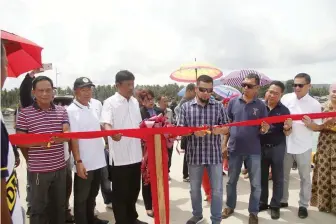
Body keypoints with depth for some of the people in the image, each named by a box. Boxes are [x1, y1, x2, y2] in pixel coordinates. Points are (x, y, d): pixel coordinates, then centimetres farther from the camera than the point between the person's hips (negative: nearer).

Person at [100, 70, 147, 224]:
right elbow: (106, 124, -23)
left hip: (135, 155, 7)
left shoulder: (135, 102, 11)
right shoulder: (110, 102, -9)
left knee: (133, 190, 20)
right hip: (119, 157, -6)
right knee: (120, 193, 7)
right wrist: (112, 132, -43)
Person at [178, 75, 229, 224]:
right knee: (194, 189, 16)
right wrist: (193, 132, -21)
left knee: (217, 190, 8)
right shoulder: (186, 107, -1)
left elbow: (226, 129, 3)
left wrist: (219, 130, -20)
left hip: (214, 155, 0)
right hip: (194, 155, 1)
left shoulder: (219, 106, 0)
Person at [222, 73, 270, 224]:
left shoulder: (260, 105, -4)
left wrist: (264, 129, -23)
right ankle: (230, 206, 36)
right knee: (231, 181, 16)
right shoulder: (233, 102, -1)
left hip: (253, 151, -1)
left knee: (255, 184, 9)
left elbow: (263, 129, 1)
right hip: (234, 149, 1)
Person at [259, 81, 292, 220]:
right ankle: (262, 203, 29)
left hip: (277, 148, -1)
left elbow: (287, 134, -3)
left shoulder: (284, 110, -6)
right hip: (261, 147, 2)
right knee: (262, 177, 14)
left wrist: (288, 127, -24)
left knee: (277, 178, 10)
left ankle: (275, 205, 24)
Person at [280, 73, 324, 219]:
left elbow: (319, 127, -2)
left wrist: (309, 124, -22)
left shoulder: (314, 104, -7)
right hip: (286, 145, 2)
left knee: (305, 178, 11)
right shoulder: (286, 98, -2)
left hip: (303, 147, -2)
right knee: (283, 175, 15)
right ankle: (283, 200, 32)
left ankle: (303, 205, 27)